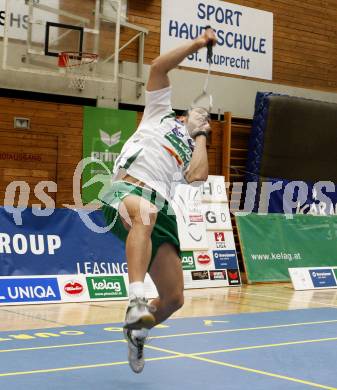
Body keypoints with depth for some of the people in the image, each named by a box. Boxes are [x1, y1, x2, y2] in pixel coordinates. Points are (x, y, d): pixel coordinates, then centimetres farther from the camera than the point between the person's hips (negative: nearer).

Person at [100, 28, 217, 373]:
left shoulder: (193, 152, 31)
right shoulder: (161, 114, 26)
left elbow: (198, 176, 6)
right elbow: (158, 67, 14)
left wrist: (201, 136, 19)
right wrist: (198, 43, 16)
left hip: (160, 208, 5)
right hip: (127, 188, -4)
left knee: (174, 297, 0)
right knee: (145, 212, -43)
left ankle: (137, 332, 31)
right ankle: (136, 302, -52)